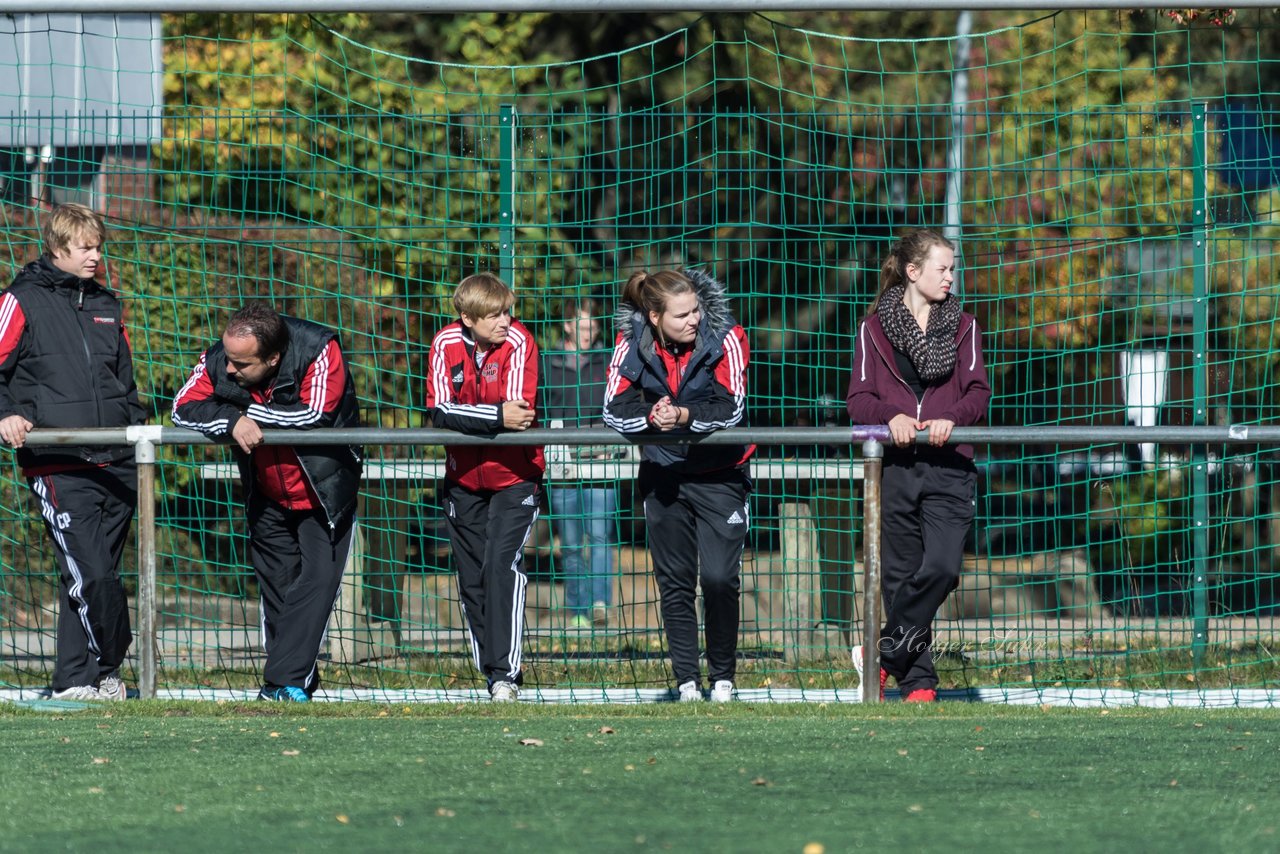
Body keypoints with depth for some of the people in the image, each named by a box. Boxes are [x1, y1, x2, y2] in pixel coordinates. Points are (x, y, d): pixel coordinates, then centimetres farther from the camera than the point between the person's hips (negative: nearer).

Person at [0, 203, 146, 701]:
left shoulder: (107, 308, 20)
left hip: (115, 466, 6)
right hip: (58, 467, -6)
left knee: (95, 575, 5)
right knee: (90, 573, -16)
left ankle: (74, 681, 11)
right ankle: (108, 671, -3)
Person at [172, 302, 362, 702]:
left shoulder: (320, 351, -28)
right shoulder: (219, 360, -17)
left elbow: (313, 414, -35)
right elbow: (184, 407, -17)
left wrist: (253, 413, -27)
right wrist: (232, 420, -35)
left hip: (323, 492, -4)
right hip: (268, 498, 4)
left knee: (316, 581, -14)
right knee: (276, 586, 10)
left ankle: (287, 681, -17)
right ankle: (299, 677, 21)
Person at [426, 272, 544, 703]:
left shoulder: (518, 342, -16)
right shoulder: (447, 344, -8)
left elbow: (518, 409, -24)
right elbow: (440, 411, -20)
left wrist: (467, 418, -24)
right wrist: (496, 416, -31)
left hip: (514, 476, -4)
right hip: (465, 478, 4)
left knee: (502, 565, -18)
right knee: (472, 578, 8)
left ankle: (505, 671, -21)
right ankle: (491, 672, 18)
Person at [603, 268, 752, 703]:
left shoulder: (725, 337, -17)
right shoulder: (631, 343, -11)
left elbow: (729, 408, -23)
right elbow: (615, 409, -16)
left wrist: (685, 416, -39)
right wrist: (651, 418, -35)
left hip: (720, 474, -2)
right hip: (662, 474, 2)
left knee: (720, 578, -11)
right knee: (674, 581, 4)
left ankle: (723, 677, 5)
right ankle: (687, 680, 11)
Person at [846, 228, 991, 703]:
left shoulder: (962, 326, 12)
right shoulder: (874, 329, 7)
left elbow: (979, 393, 3)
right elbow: (858, 400, 2)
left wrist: (951, 419, -17)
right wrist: (891, 416, -18)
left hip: (948, 467, 0)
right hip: (894, 466, 0)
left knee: (942, 566, -18)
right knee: (900, 574, 0)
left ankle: (885, 652, -1)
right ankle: (917, 681, 9)